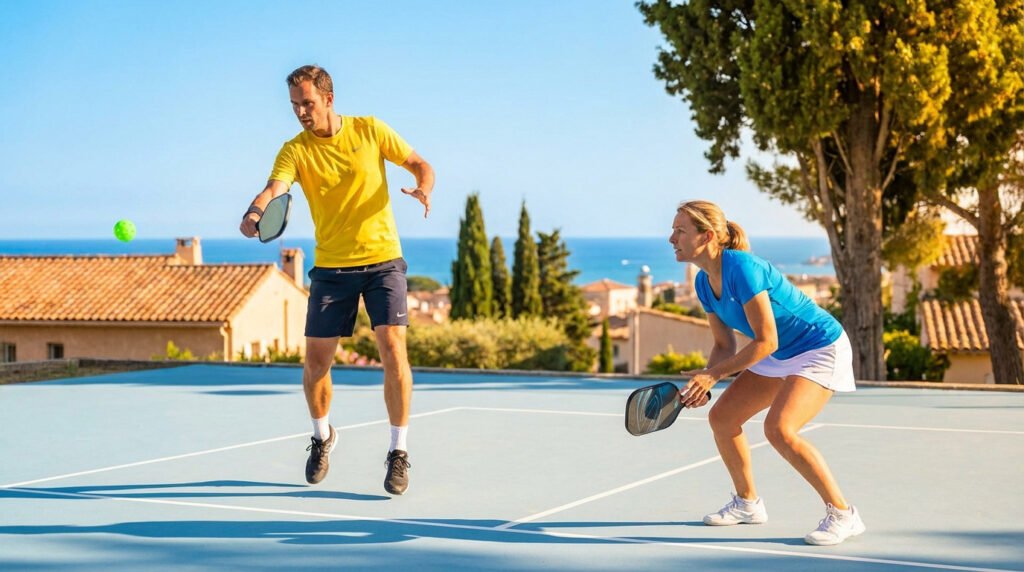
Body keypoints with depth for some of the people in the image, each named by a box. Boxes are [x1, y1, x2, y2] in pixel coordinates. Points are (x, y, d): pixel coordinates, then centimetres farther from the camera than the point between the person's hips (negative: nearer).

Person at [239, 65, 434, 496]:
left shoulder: (370, 131, -2)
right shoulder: (295, 150, -3)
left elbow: (419, 163, 6)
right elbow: (274, 189, -21)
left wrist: (424, 189, -16)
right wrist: (254, 213, -43)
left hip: (382, 260, -1)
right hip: (331, 267, 1)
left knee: (393, 350, -14)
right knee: (316, 360, 1)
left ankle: (399, 452, -2)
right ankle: (322, 437, 30)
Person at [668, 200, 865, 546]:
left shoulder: (741, 268, -28)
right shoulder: (704, 283, -1)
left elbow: (766, 341, -27)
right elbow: (724, 345, 6)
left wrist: (713, 374, -25)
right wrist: (703, 383, -12)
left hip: (820, 348, -10)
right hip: (780, 357, 10)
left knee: (779, 429, -26)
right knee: (722, 417, 7)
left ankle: (842, 515, -13)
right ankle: (747, 503, 27)